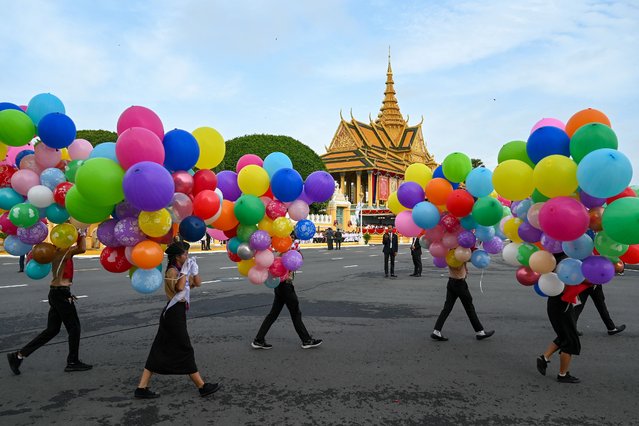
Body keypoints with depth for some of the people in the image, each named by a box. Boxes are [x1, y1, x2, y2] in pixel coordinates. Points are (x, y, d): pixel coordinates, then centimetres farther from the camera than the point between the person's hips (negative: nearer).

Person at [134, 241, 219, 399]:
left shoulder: (180, 271, 14)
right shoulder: (172, 271, -14)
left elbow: (197, 283, 16)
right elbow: (179, 287, -31)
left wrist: (194, 268, 6)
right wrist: (185, 270, -22)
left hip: (176, 313, 9)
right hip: (174, 313, -9)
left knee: (160, 350, 10)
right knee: (185, 350, 0)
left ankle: (142, 388, 15)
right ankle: (202, 386, 10)